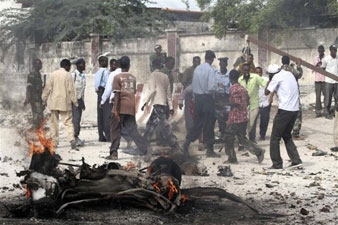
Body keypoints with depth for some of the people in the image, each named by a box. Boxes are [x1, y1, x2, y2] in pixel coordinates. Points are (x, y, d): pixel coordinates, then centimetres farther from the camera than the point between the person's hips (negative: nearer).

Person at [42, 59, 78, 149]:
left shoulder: (53, 74, 3)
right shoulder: (68, 75, -5)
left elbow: (47, 88, 4)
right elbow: (71, 90, -6)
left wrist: (44, 99, 12)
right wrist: (75, 102, 0)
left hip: (54, 103, 2)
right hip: (65, 103, -2)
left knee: (54, 122, 11)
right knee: (68, 122, -2)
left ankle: (54, 142, 10)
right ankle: (72, 139, -21)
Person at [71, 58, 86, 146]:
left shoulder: (83, 76, 13)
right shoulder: (73, 75, -11)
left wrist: (83, 102, 19)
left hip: (80, 100, 7)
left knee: (78, 119, 7)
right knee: (76, 118, -13)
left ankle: (76, 137, 10)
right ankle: (75, 137, -15)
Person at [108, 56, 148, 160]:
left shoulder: (117, 77, -6)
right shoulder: (133, 77, 9)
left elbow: (117, 94, -11)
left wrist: (116, 109, -12)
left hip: (121, 106, -4)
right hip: (131, 106, 4)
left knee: (116, 129, 3)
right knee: (132, 129, 10)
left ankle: (114, 153, 1)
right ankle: (143, 147, -3)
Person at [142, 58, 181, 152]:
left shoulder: (153, 75, -3)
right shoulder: (165, 76, 16)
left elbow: (152, 90, -13)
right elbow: (168, 93, 17)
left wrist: (146, 102, -10)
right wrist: (171, 107, 19)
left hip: (157, 103, -8)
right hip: (164, 103, 8)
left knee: (164, 125, -11)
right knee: (150, 124, 16)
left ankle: (175, 145, -17)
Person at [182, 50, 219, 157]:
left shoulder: (197, 69, 6)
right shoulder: (210, 70, -13)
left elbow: (193, 85, 9)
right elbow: (211, 87, -21)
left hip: (197, 97, 6)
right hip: (207, 98, -6)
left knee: (197, 123, 14)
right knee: (209, 125, 2)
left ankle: (188, 141, 0)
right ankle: (209, 149, 7)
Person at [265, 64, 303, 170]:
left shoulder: (277, 77, -8)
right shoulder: (289, 74, 14)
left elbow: (267, 92, -7)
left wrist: (269, 80, 6)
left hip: (285, 110, -8)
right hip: (295, 110, 8)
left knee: (275, 137, 5)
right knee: (287, 136, 20)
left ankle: (277, 163, 7)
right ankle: (296, 161, 11)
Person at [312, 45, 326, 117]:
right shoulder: (315, 58, 9)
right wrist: (317, 65, -9)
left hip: (324, 79, -2)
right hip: (317, 79, 2)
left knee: (325, 95, 0)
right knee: (318, 96, 0)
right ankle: (318, 111, 1)